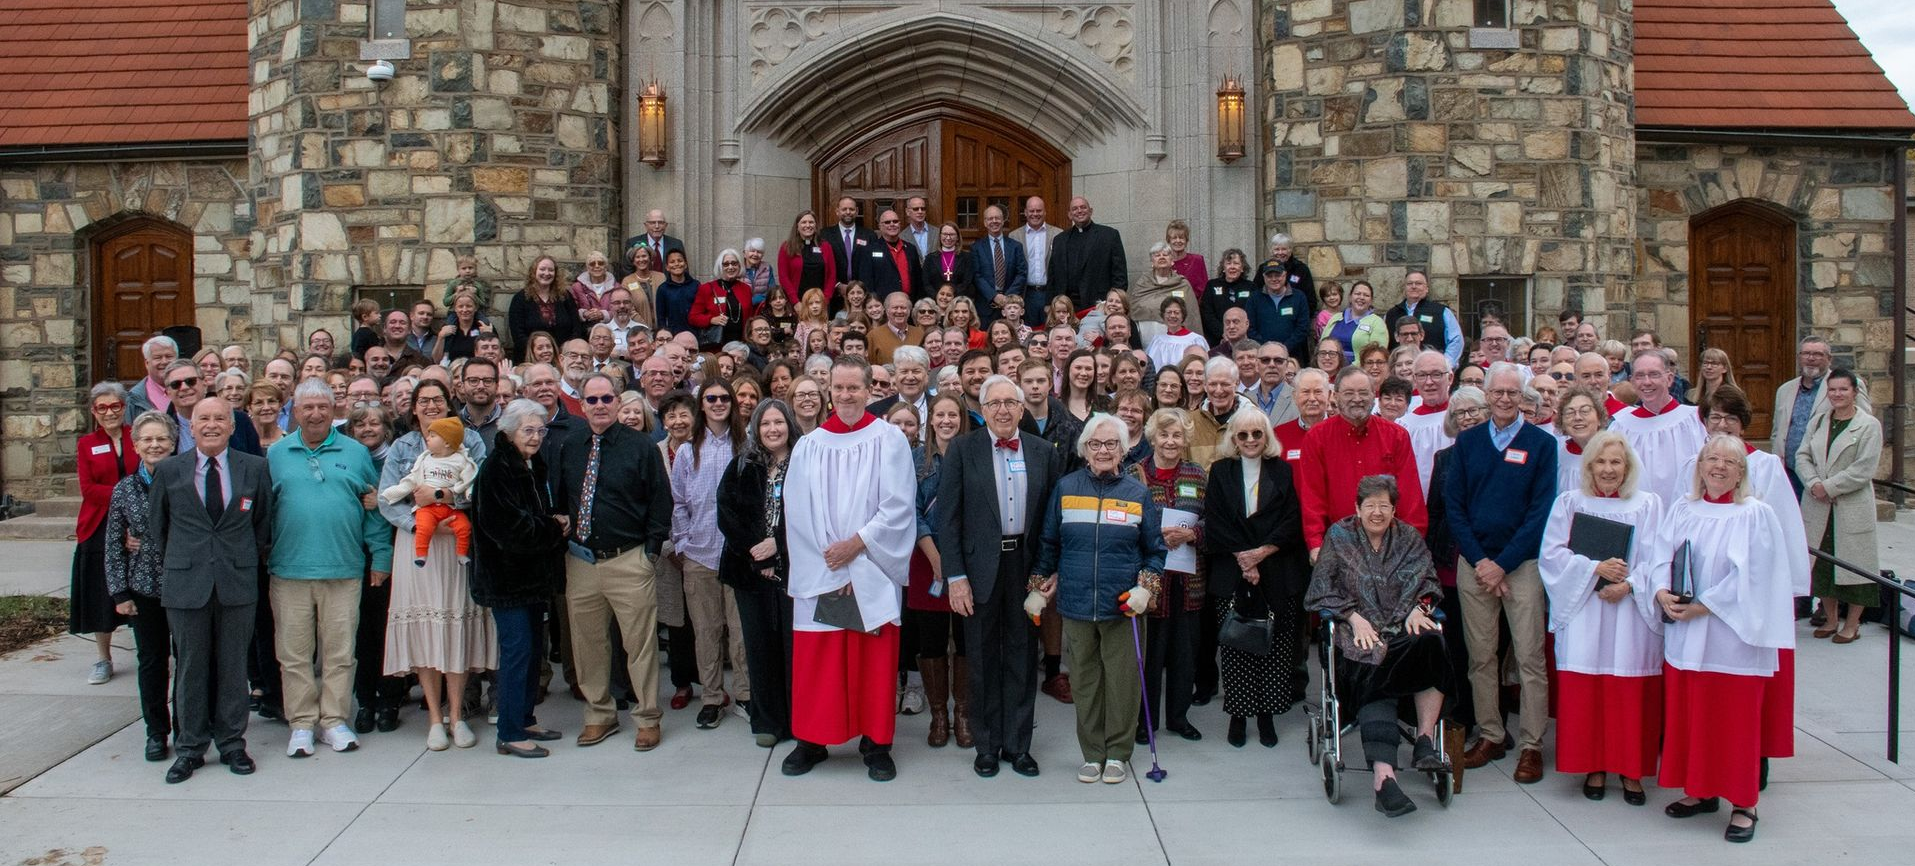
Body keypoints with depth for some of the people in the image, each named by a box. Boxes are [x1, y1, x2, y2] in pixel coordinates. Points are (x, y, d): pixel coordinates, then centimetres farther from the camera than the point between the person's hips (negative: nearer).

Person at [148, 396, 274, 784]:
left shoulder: (255, 468, 3)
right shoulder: (169, 470, 4)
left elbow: (263, 521, 11)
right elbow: (156, 526, 11)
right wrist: (171, 567, 10)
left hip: (238, 581, 0)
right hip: (186, 583, 0)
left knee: (233, 666, 7)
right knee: (190, 667, 6)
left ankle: (232, 744, 18)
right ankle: (189, 748, 17)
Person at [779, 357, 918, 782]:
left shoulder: (889, 440, -1)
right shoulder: (809, 446, 5)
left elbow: (898, 506, -8)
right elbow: (797, 512, 0)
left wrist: (854, 545, -14)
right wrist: (831, 564, -9)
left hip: (873, 574, -2)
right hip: (818, 575, 2)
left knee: (874, 660, 3)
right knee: (816, 660, 5)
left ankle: (875, 744, 13)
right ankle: (811, 740, 18)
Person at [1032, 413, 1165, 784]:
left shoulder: (1138, 493, 2)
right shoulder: (1065, 488, 3)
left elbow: (1154, 549, 7)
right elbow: (1048, 543, 11)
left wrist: (1146, 587, -6)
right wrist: (1039, 585, 9)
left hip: (1121, 605, -1)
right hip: (1076, 602, 1)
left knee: (1121, 680, 5)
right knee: (1084, 680, 9)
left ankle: (1118, 753, 20)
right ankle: (1092, 753, 22)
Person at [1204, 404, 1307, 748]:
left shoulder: (1282, 471, 8)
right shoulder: (1220, 472, 7)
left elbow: (1292, 522, 1)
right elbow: (1214, 525, 0)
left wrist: (1262, 552, -11)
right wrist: (1242, 560, -9)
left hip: (1277, 574, 1)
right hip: (1231, 575, -1)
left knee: (1275, 646, 0)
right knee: (1235, 647, -1)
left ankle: (1267, 713, 11)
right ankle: (1237, 714, 10)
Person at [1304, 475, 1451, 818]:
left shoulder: (1408, 537, 19)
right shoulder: (1339, 536, 12)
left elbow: (1427, 580, 11)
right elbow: (1322, 589, 4)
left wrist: (1419, 608, -10)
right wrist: (1354, 617, -10)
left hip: (1404, 628, 3)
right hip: (1361, 634, -3)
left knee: (1431, 643, -33)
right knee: (1373, 671, -34)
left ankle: (1425, 738, -25)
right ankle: (1384, 775, -48)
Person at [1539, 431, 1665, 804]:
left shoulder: (1648, 505, 7)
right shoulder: (1569, 502, 8)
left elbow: (1656, 559, 0)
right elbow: (1552, 554, 0)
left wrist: (1627, 584, -15)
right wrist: (1595, 568, -13)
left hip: (1631, 613, 0)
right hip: (1583, 612, 0)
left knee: (1631, 695, 0)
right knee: (1584, 691, -1)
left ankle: (1631, 770, 12)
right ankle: (1594, 767, 10)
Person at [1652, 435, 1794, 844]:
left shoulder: (1755, 515, -7)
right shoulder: (1682, 509, 8)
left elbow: (1749, 576, -13)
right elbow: (1661, 556, 5)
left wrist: (1702, 606, -17)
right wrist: (1662, 592, -14)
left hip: (1733, 633, -5)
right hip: (1684, 632, 5)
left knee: (1736, 718, 1)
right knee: (1688, 713, 11)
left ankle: (1743, 805, 12)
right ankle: (1700, 791, 25)